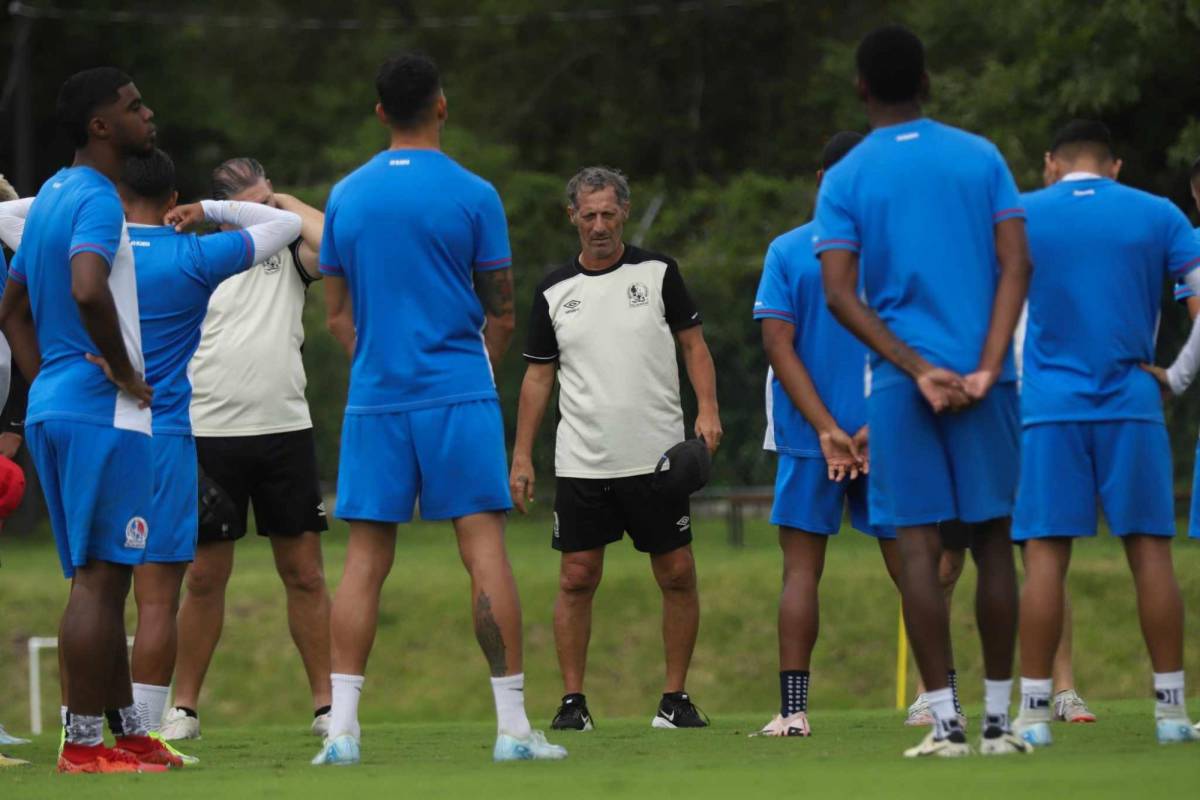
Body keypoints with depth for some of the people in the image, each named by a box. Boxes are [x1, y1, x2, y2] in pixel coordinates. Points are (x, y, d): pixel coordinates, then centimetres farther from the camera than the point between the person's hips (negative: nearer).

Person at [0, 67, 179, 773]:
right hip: (104, 414, -10)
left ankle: (127, 729, 20)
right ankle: (85, 745, -7)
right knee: (101, 578, -7)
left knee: (98, 577, 14)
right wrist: (125, 371, -20)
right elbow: (88, 288, -33)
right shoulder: (97, 200, -14)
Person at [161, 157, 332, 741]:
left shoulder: (288, 254, 7)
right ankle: (184, 708, 9)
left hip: (285, 432, 1)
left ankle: (326, 703, 7)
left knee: (304, 573, 2)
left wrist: (287, 205, -1)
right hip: (211, 435, -1)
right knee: (205, 577, 2)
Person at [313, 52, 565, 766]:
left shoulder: (347, 196, 8)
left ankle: (342, 729, -2)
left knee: (366, 559, 4)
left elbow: (339, 315, 12)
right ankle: (513, 726, -6)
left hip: (374, 396, 3)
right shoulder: (472, 195, -3)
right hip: (458, 391, -3)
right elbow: (502, 314, 2)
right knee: (485, 547, -3)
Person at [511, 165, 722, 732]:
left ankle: (675, 699, 8)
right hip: (581, 465, 1)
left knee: (678, 576, -2)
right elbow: (538, 375, 11)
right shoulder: (555, 292, 7)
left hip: (657, 458, -1)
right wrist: (522, 456, 6)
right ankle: (572, 701, 6)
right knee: (577, 579, -2)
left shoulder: (657, 273, 3)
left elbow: (694, 345, 6)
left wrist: (707, 409, -9)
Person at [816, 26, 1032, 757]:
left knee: (920, 545, -1)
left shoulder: (845, 180, 3)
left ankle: (946, 721, -7)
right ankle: (998, 720, 7)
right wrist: (986, 368, -10)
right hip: (983, 380, 1)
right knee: (992, 540, 7)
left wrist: (918, 369, -10)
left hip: (901, 386, -1)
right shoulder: (981, 158, 6)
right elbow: (1017, 263, -4)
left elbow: (840, 293, -7)